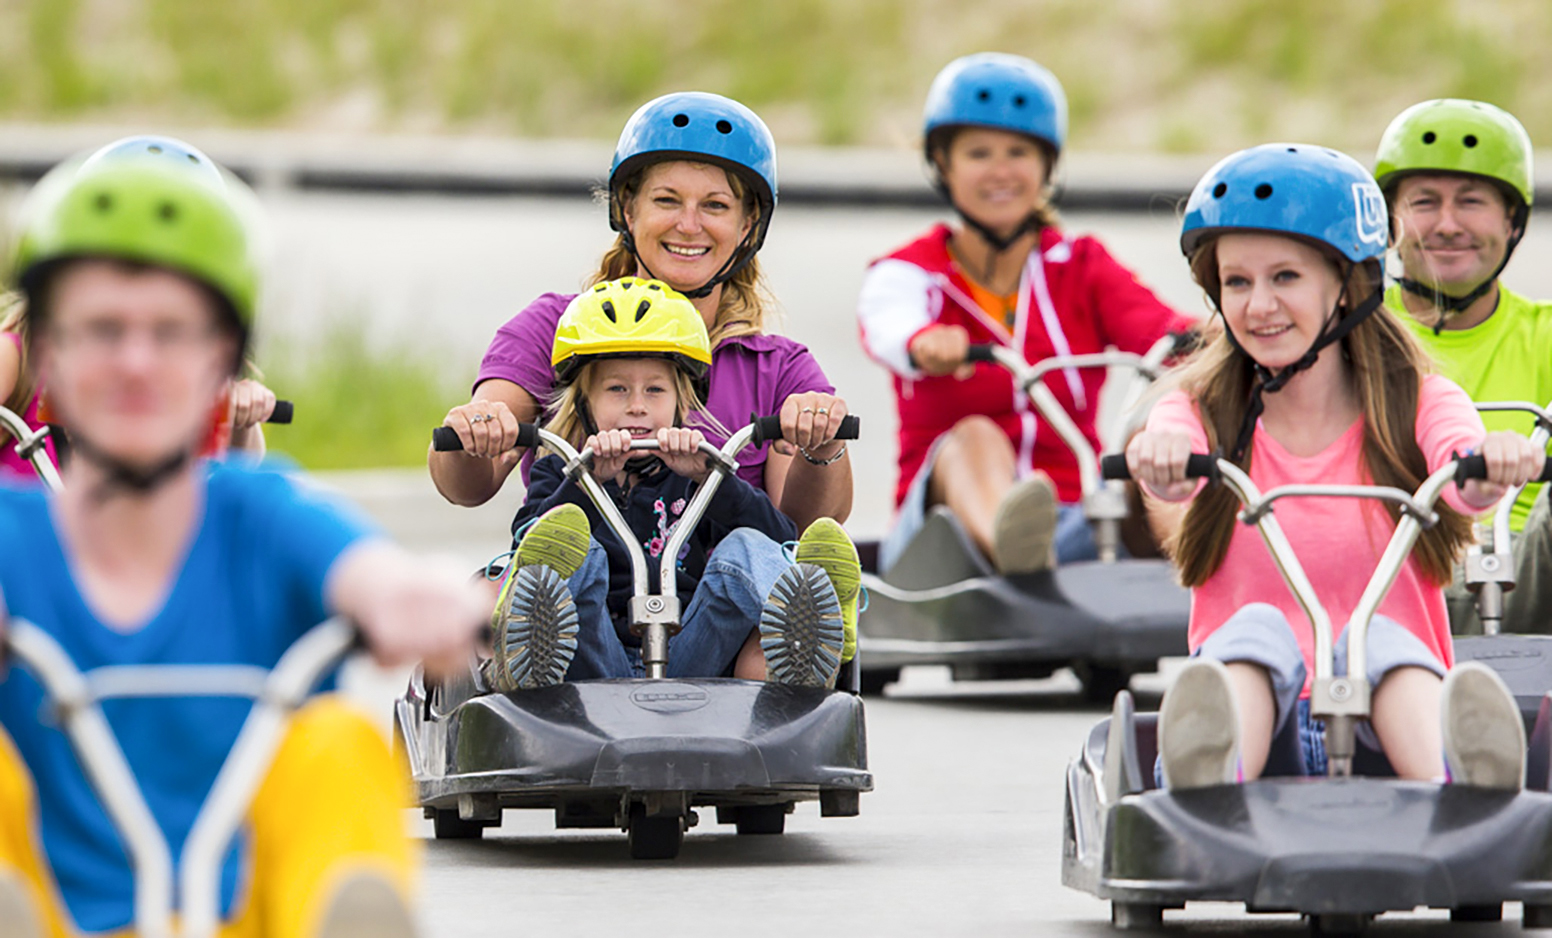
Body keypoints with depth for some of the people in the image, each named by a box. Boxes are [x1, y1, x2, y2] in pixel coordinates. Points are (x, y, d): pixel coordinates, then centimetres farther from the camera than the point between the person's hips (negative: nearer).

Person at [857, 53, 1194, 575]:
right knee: (975, 439, -34)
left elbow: (1155, 327, -8)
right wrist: (926, 345, -46)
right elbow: (889, 326, -20)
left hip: (1071, 519, 2)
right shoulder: (906, 273, 7)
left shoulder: (1082, 267, 14)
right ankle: (1008, 538, -68)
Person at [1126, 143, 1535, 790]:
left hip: (1388, 723, -1)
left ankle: (1461, 790, -64)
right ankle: (1212, 782, -62)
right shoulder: (1205, 412, 12)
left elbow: (1466, 483, -15)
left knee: (1380, 640, -32)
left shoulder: (1420, 405, 10)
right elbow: (1171, 469, -14)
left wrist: (1491, 462, -42)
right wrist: (1159, 451, -41)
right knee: (1258, 628, -30)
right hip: (1253, 714, 1)